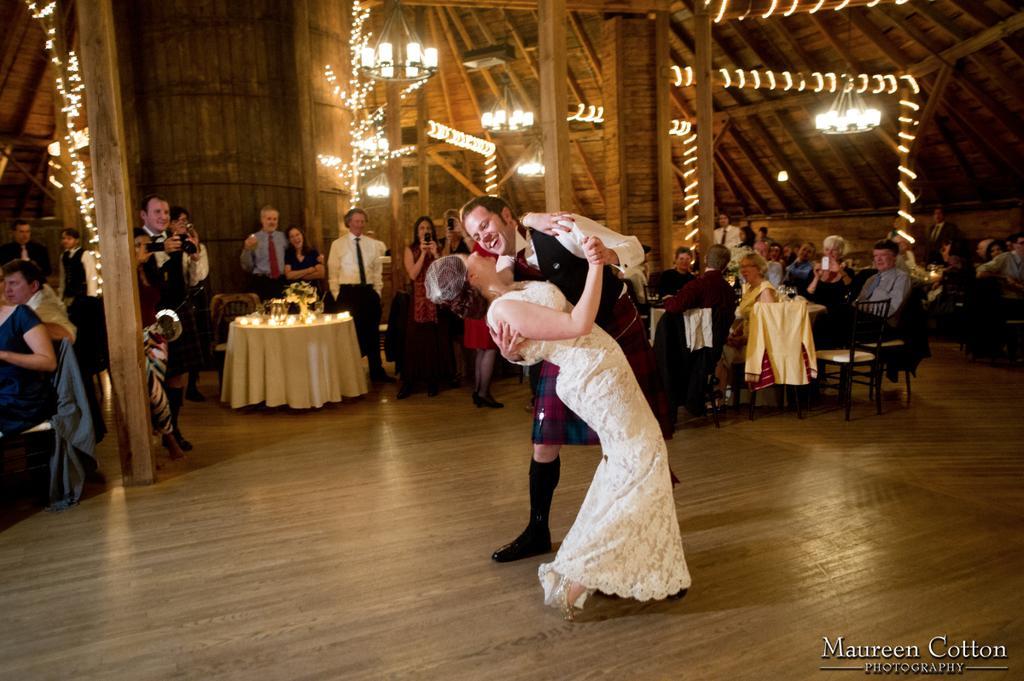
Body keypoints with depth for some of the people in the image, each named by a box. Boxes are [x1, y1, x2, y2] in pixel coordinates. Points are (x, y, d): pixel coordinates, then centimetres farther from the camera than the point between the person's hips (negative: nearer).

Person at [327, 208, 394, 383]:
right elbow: (333, 273, -1)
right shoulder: (338, 244, -1)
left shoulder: (373, 244, 7)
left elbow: (378, 270, 11)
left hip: (369, 292, 3)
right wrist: (337, 296, -4)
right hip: (348, 292, -3)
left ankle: (376, 371, 20)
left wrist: (377, 291, 5)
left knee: (372, 332, 10)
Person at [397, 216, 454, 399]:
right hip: (417, 299, -1)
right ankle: (409, 381, 1)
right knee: (415, 339, -4)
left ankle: (432, 380, 10)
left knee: (434, 339, 2)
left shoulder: (438, 248, 9)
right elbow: (413, 274, -7)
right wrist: (423, 253, -11)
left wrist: (435, 254, -12)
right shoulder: (411, 249, 6)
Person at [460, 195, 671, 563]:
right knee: (545, 442, 4)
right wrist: (510, 351, -30)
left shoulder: (563, 229, -19)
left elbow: (634, 248, -16)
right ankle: (537, 531, 23)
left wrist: (608, 254, -39)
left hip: (618, 333, -4)